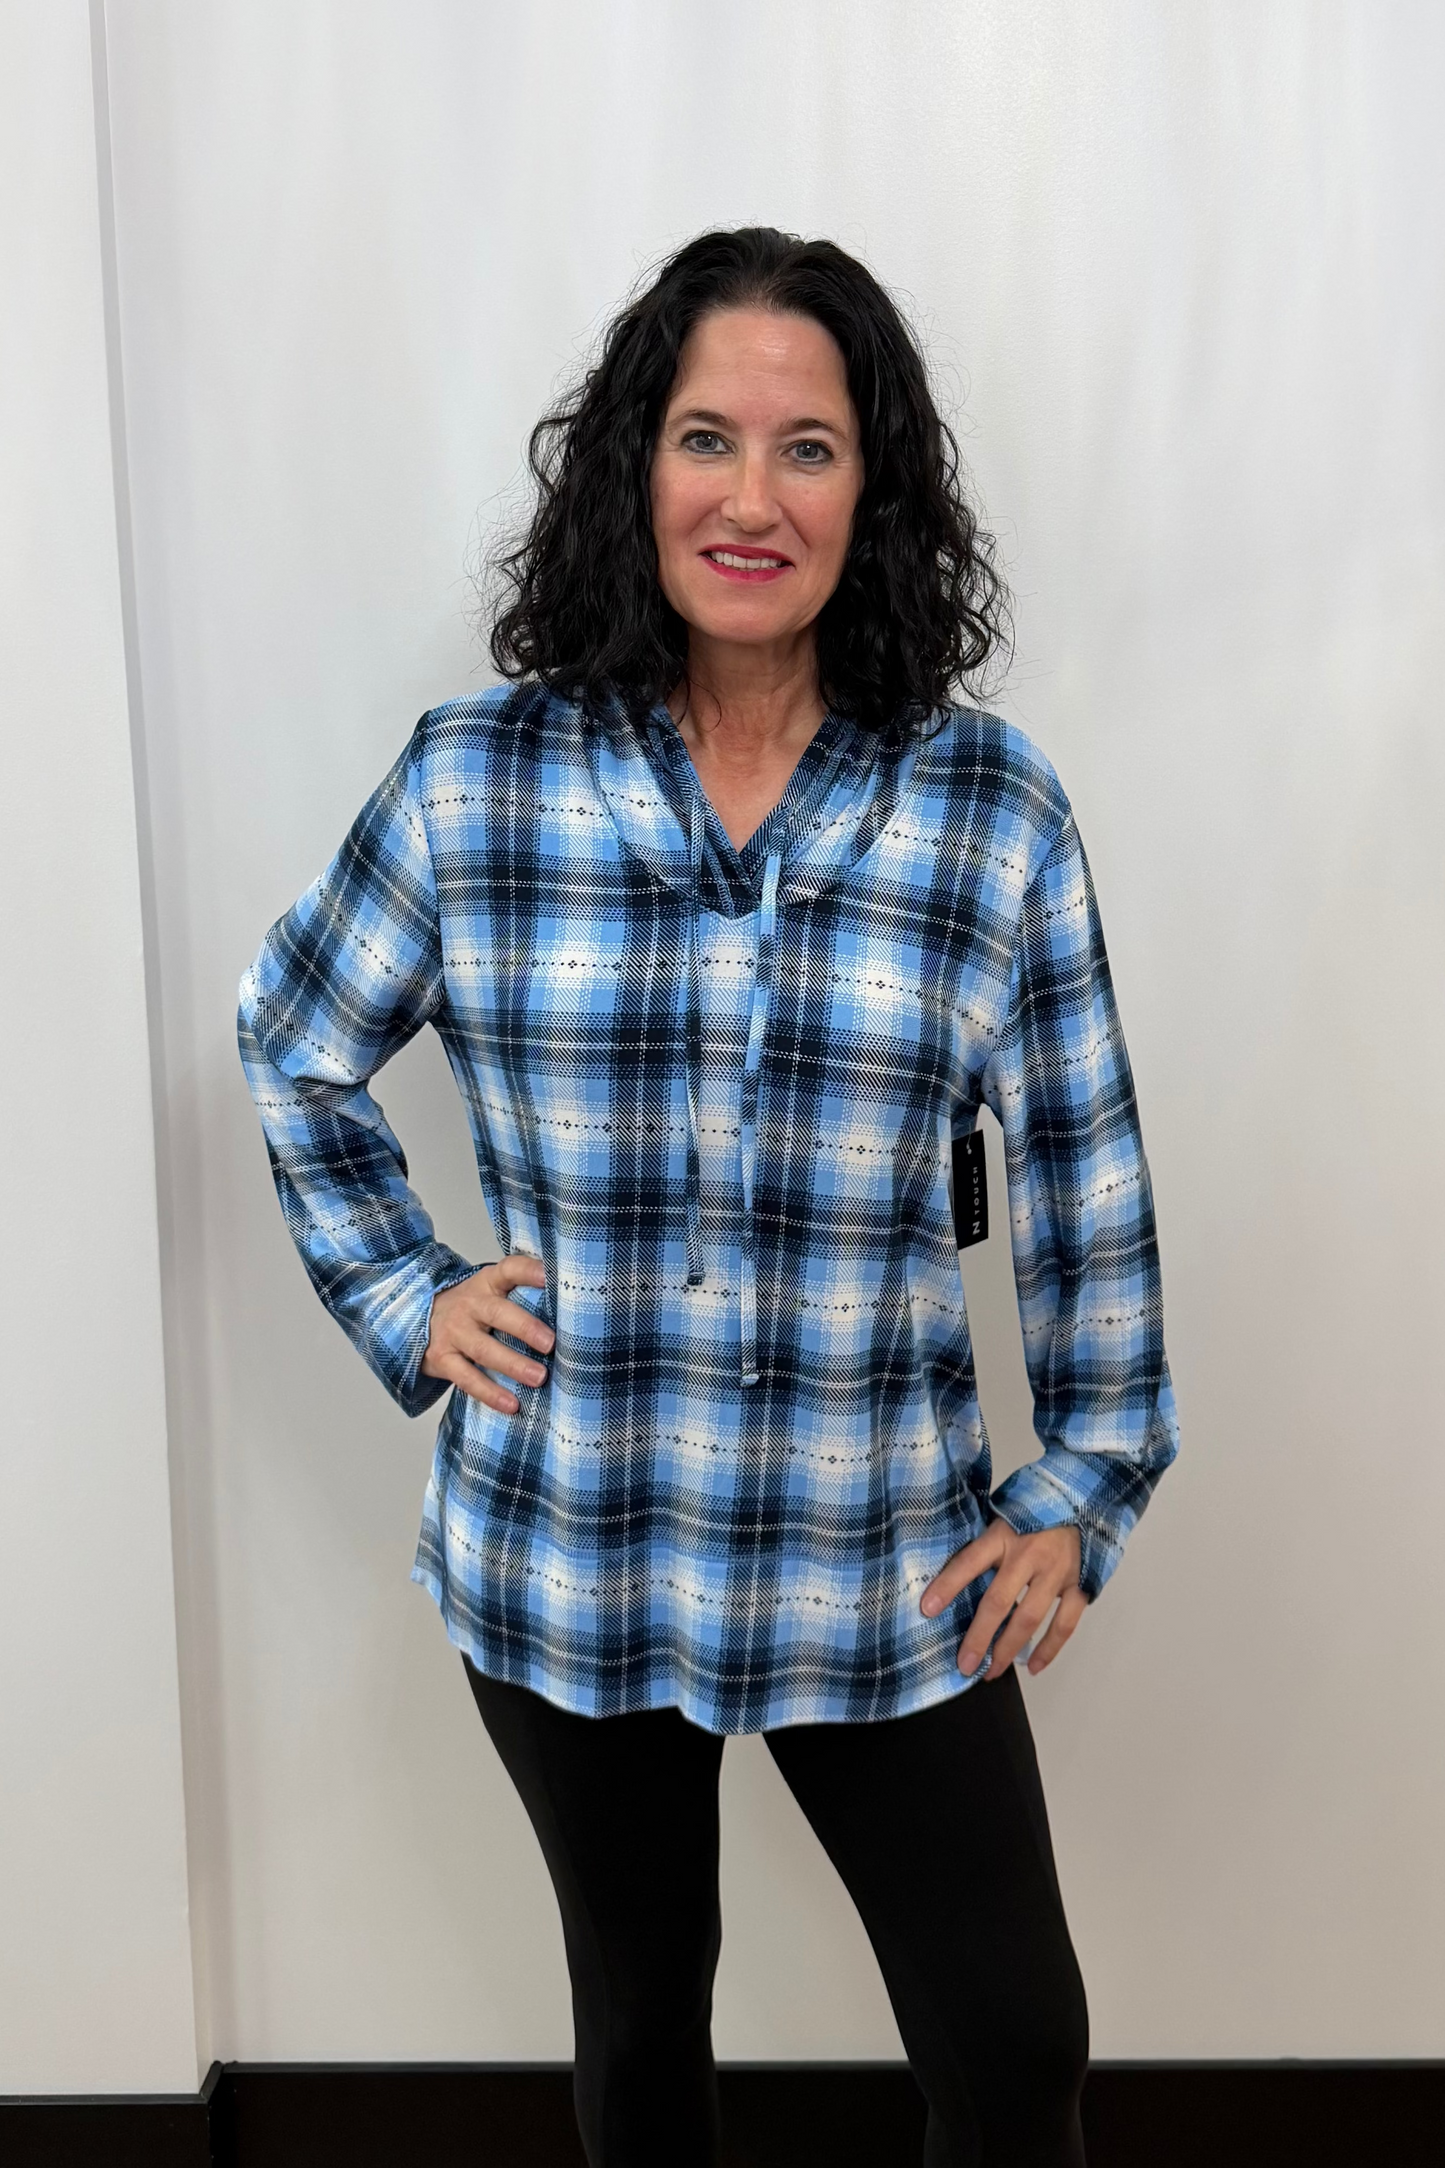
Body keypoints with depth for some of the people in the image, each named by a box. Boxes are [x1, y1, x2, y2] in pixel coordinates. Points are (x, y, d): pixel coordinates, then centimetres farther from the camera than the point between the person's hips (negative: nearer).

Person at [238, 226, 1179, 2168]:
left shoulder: (996, 812, -7)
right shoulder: (474, 782, -7)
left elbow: (1081, 1167, 1)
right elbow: (293, 1052, 9)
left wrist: (1088, 1482, 3)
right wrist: (402, 1299, 0)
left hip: (886, 1581, 0)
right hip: (567, 1570, 1)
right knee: (640, 2011, 22)